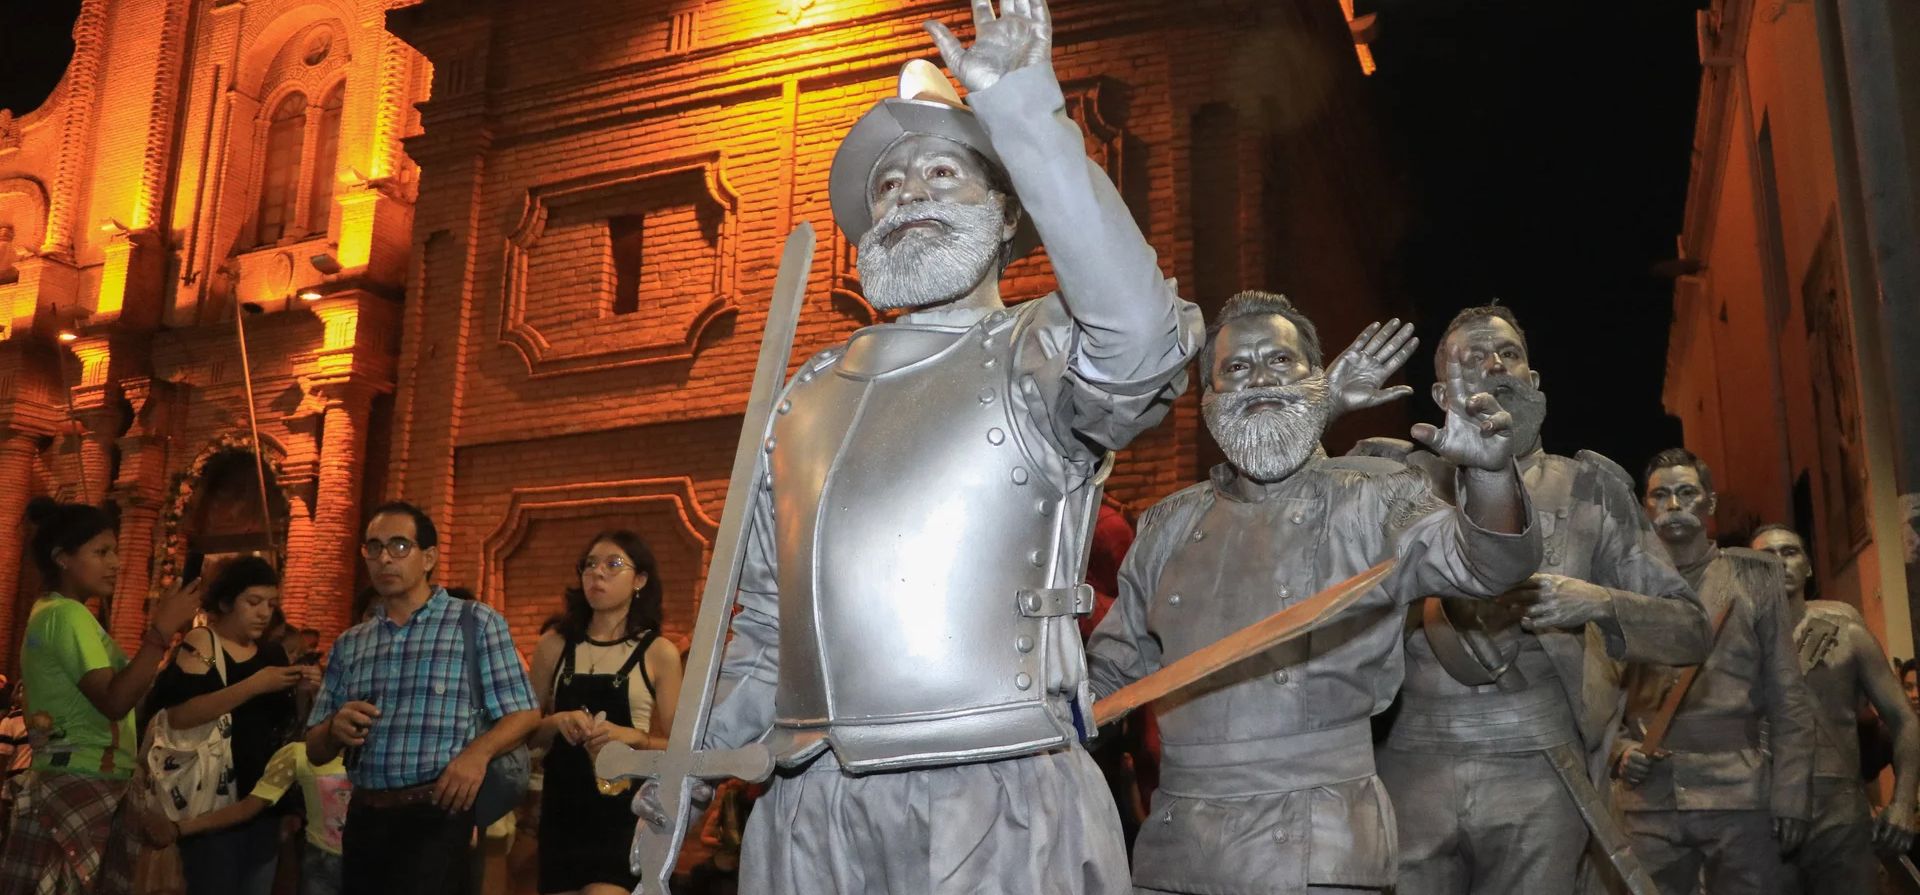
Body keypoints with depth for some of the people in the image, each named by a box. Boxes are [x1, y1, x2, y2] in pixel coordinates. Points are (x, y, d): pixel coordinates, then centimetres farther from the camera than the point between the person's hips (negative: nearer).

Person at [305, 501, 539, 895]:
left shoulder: (476, 622, 0)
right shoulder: (348, 645, 14)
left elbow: (524, 713, -3)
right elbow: (315, 751, 14)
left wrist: (479, 750, -23)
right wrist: (335, 729, -9)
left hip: (438, 815, -5)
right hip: (364, 819, 5)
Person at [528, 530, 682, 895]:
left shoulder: (659, 652, -1)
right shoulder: (554, 645, 6)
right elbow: (526, 732, 12)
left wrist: (635, 737, -18)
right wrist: (557, 722, -8)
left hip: (626, 803, -3)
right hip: (562, 801, 3)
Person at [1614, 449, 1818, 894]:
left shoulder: (1755, 577, 8)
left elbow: (1788, 697, 5)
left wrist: (1790, 797, -3)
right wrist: (1619, 749, -5)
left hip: (1740, 795, -1)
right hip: (1648, 800, 1)